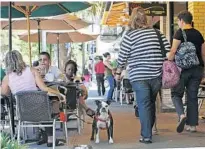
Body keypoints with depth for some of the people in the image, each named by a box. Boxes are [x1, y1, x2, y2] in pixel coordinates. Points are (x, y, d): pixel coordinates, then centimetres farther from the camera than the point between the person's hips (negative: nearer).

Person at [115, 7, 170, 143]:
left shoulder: (130, 36, -6)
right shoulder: (158, 33, 5)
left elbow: (122, 57, -3)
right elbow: (168, 52, 5)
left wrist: (118, 73, 11)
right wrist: (162, 68, 16)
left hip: (139, 76, -4)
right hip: (157, 76, 4)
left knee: (144, 105, 1)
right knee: (151, 103, 18)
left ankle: (146, 136, 0)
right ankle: (149, 130, 30)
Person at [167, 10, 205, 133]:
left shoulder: (180, 33, -5)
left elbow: (173, 51, -13)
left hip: (183, 68, -5)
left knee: (176, 94, 6)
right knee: (193, 96, 9)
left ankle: (182, 115, -19)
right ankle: (192, 125, 11)